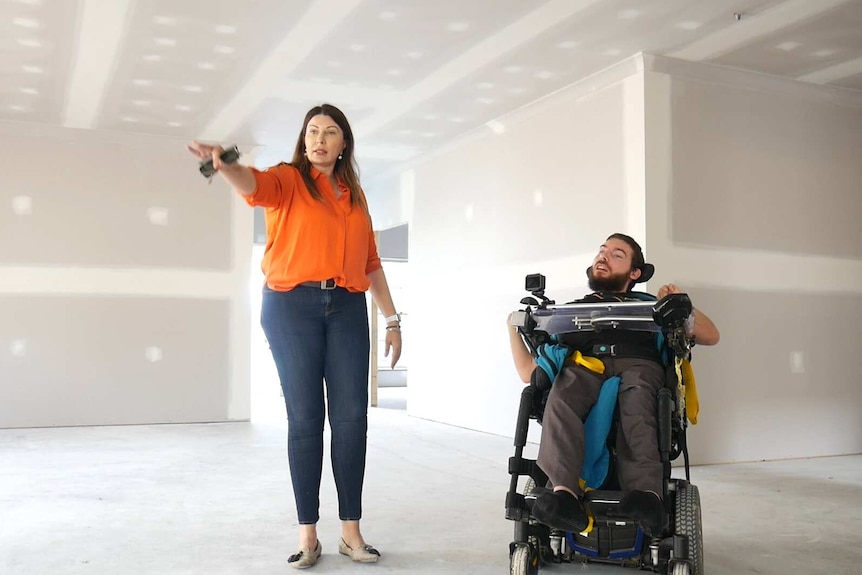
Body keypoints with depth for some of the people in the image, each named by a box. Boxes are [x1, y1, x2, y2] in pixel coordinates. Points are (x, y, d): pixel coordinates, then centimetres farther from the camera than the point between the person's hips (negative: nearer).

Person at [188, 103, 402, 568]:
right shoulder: (289, 180, 5)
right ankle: (307, 533, 8)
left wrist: (391, 318, 17)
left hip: (347, 308, 4)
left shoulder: (354, 196, 18)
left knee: (352, 417, 0)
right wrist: (224, 164, -41)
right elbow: (254, 184, -19)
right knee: (304, 417, -1)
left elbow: (370, 263, 20)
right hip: (292, 306, -3)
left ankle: (351, 530, 10)